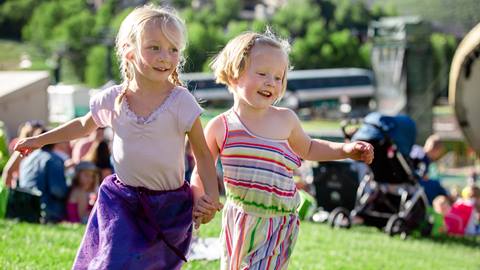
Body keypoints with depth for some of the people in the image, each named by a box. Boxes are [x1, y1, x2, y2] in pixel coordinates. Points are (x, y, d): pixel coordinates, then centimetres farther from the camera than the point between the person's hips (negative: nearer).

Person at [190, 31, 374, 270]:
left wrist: (345, 150, 10)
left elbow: (308, 149, 21)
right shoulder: (220, 127, -4)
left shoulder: (286, 120, 0)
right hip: (240, 221, 1)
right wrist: (198, 202, -9)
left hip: (279, 224, -1)